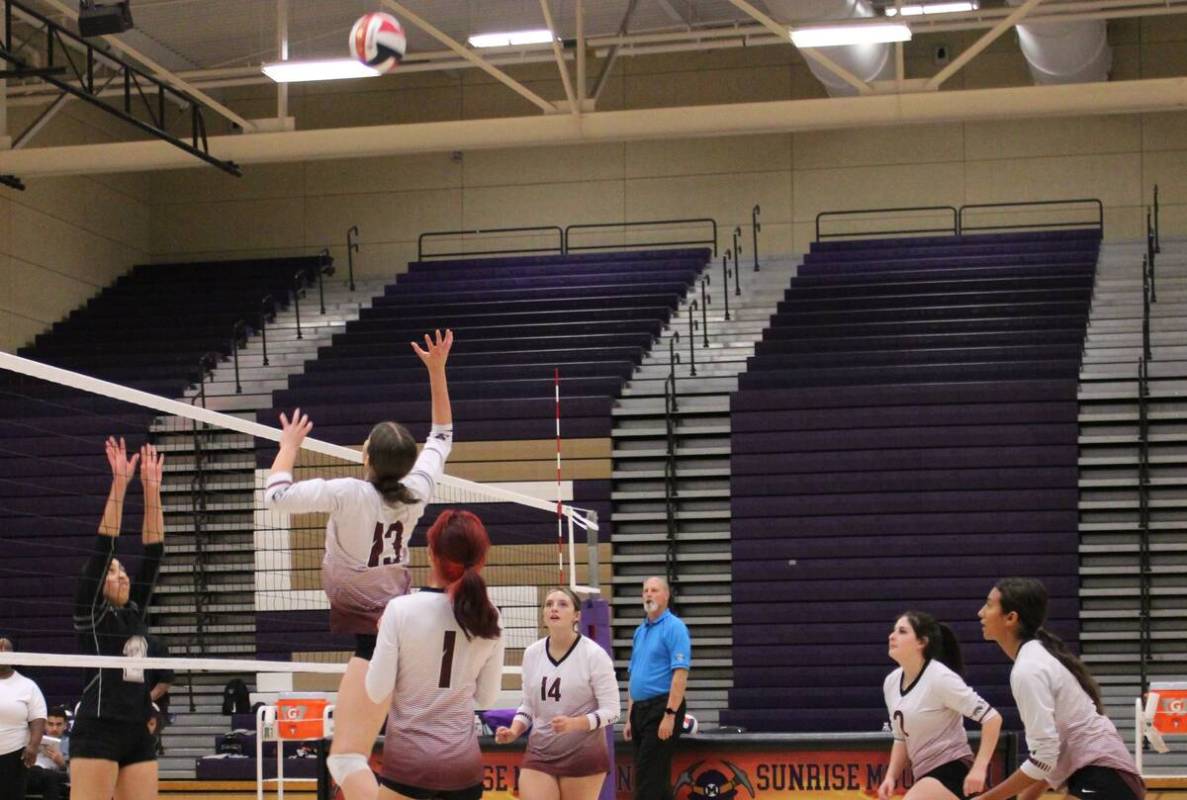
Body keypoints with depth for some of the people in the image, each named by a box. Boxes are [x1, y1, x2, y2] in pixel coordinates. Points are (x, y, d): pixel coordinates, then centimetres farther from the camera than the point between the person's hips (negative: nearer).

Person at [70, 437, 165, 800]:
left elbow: (153, 551, 12)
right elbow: (103, 545, -8)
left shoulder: (135, 612, 16)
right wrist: (119, 483, -12)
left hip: (139, 734, 7)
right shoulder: (90, 613, 1)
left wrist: (151, 487, 5)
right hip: (98, 732, -7)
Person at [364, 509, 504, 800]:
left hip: (409, 758, -3)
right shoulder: (488, 619, 0)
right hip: (464, 759, 4)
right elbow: (486, 698, 9)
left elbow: (377, 692, -6)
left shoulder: (401, 609, -12)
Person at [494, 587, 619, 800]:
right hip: (539, 754, 4)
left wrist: (574, 724, -25)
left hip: (584, 757, -4)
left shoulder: (594, 654, -9)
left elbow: (610, 710, -9)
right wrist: (514, 731, -3)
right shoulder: (532, 653, 5)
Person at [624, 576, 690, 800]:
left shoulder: (674, 628, -7)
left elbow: (680, 674, -15)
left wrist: (670, 715, -22)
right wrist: (630, 718, 17)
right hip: (641, 710, 8)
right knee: (657, 780, 10)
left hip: (662, 708, -8)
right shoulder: (640, 631, 18)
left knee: (648, 780, -11)